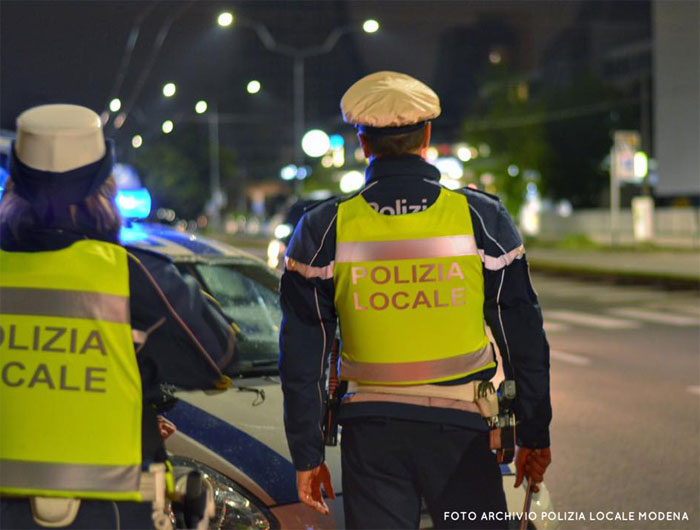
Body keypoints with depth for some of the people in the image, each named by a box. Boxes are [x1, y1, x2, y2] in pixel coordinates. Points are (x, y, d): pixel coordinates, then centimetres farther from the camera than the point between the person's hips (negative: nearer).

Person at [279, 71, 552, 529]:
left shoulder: (324, 231, -3)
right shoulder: (482, 218, -4)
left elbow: (302, 358, 0)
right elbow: (524, 339, 1)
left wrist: (307, 455, 8)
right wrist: (535, 435, 10)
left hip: (370, 432, 1)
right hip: (459, 427, 0)